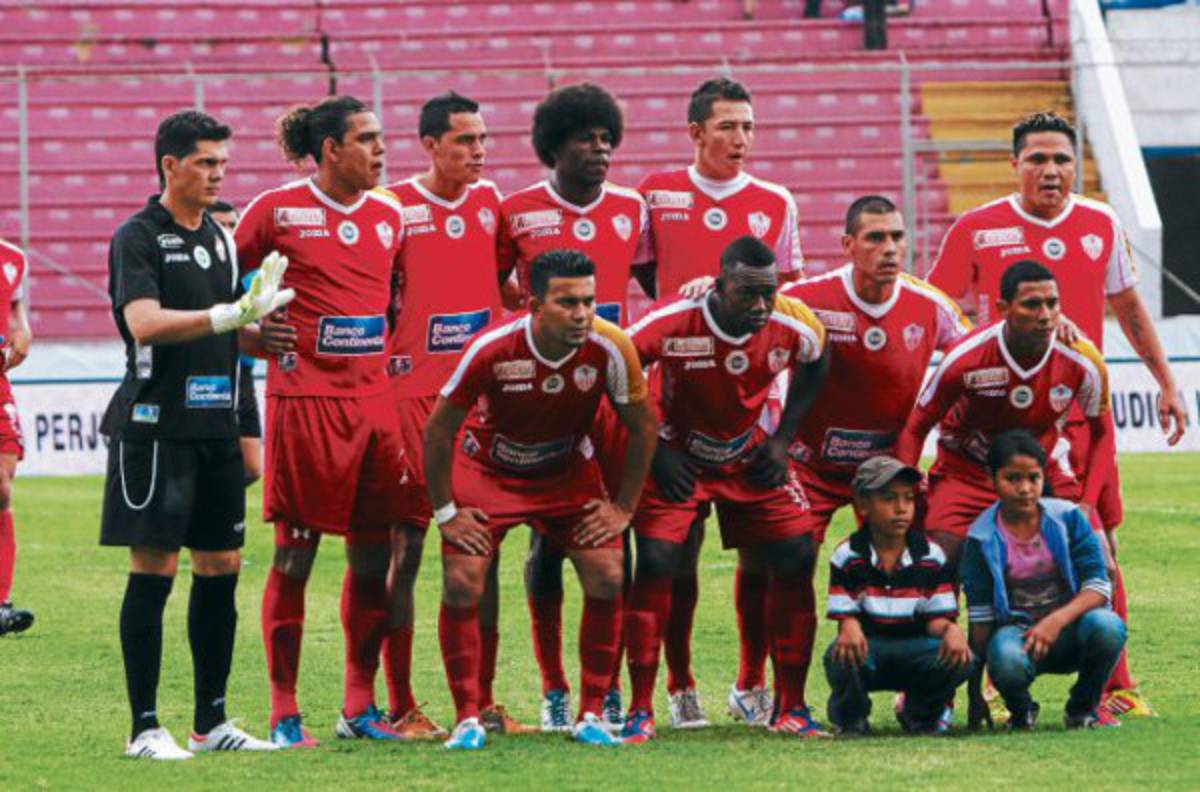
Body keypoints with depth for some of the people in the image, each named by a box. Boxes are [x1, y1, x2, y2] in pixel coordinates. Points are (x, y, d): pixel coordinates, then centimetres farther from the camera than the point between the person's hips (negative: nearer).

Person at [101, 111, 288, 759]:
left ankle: (211, 722, 15)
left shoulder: (221, 239, 15)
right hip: (156, 427, -7)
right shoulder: (138, 238, -7)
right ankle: (144, 727, -2)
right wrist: (232, 315, -27)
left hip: (215, 427, 7)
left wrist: (261, 316, 2)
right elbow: (145, 322, -22)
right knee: (153, 570, -6)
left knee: (220, 569, 8)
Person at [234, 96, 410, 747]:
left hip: (375, 395, 5)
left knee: (373, 555, 6)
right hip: (304, 395, -5)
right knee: (294, 553, -3)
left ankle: (359, 707, 16)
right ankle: (283, 712, 2)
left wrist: (396, 347, 13)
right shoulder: (277, 209, -3)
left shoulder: (388, 215, 12)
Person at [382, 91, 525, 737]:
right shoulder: (394, 206, -5)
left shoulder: (489, 201, 10)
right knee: (404, 544, -3)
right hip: (411, 392, -5)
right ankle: (400, 706, 1)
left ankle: (482, 701, 12)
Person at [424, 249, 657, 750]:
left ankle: (590, 715, 2)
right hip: (487, 469, -2)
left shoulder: (609, 348, -24)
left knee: (607, 581, -11)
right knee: (461, 585, -15)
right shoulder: (491, 349, -30)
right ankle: (467, 718, -3)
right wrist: (445, 511, -13)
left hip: (569, 472, 2)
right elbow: (438, 429, -16)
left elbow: (642, 425, -6)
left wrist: (623, 507, -6)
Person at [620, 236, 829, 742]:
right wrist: (654, 450, -16)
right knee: (655, 563, -18)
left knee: (796, 561, -6)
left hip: (750, 458, 3)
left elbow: (814, 364, 6)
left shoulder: (794, 328, -19)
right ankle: (641, 712, -8)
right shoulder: (673, 324, -30)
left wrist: (783, 438, -3)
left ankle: (791, 709, 7)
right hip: (678, 458, -3)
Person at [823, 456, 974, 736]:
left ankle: (920, 713, 6)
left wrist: (951, 629, -29)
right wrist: (850, 629, -37)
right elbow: (845, 616, -11)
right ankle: (850, 717, -1)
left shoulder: (931, 556, -1)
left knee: (961, 659, -27)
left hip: (914, 648, 2)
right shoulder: (847, 556, -6)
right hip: (868, 647, -2)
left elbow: (936, 619, -3)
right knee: (842, 657, -37)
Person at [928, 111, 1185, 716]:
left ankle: (1115, 687, 6)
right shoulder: (978, 229, -1)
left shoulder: (1102, 227, 8)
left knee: (1098, 551, 0)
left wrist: (1166, 383, 20)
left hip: (1082, 411, 2)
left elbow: (1128, 308, 20)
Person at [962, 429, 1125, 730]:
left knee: (1106, 626, -34)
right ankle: (1021, 711, 2)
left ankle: (1083, 708, -3)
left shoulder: (1067, 517, -3)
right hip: (1015, 628, -1)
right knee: (1007, 662, -38)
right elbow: (979, 615, -3)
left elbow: (1099, 587, -9)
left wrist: (1057, 621, -27)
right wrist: (975, 693, -4)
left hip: (1068, 628, 1)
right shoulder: (981, 538, -4)